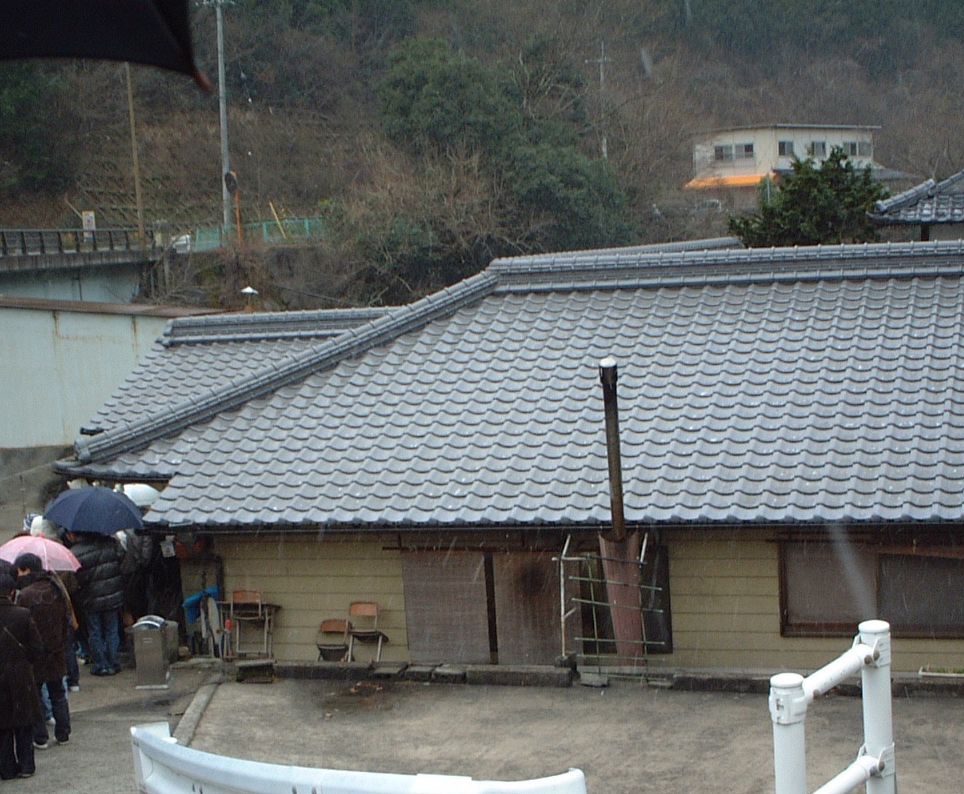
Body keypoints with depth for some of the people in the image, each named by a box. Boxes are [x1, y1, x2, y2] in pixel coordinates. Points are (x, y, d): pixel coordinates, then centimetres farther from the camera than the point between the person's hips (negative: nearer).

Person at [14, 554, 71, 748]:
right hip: (57, 652, 6)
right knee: (58, 694, 17)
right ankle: (63, 734, 22)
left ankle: (40, 738, 8)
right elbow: (67, 618, 8)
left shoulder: (25, 595, -20)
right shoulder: (57, 590, 1)